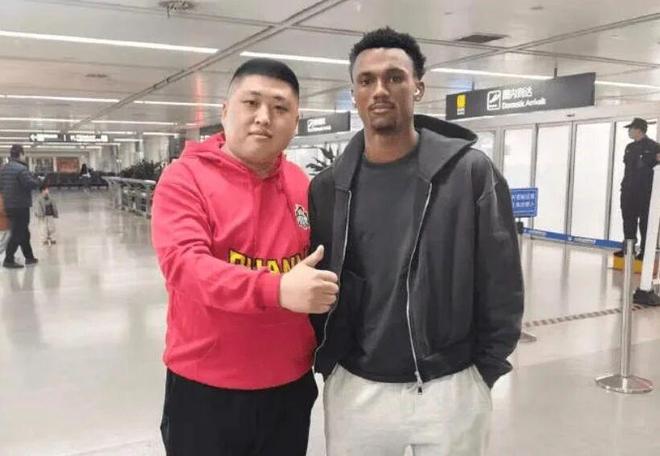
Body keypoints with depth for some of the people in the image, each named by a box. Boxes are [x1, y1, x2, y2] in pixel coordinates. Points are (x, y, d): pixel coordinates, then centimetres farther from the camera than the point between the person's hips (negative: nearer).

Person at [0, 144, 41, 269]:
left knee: (23, 232, 17)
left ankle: (29, 257, 25)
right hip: (20, 206, -9)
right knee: (17, 233, -2)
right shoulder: (21, 169, -17)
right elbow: (31, 184, -22)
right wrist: (37, 180, -4)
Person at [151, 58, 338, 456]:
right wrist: (277, 290, -36)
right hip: (205, 388, -3)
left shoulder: (304, 186, 2)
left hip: (290, 386, 4)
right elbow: (184, 263, -24)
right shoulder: (186, 177, -11)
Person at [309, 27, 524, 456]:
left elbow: (501, 282, -4)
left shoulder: (472, 172, -8)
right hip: (354, 389, 2)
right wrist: (327, 364, 2)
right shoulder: (328, 188, -1)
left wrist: (485, 370, -1)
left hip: (451, 388, -1)